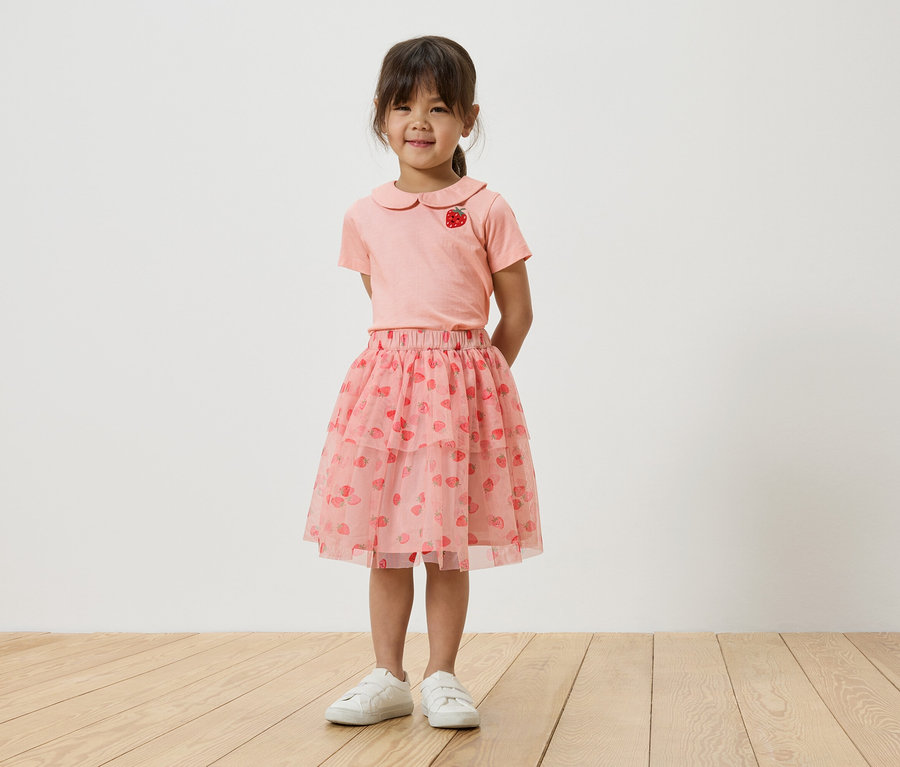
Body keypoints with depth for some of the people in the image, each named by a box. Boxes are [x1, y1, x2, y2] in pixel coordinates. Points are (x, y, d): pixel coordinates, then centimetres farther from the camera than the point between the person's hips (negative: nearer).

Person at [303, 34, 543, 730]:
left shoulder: (485, 210, -1)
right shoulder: (365, 217, 7)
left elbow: (517, 314, 4)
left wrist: (471, 374, 9)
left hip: (464, 385, -2)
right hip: (387, 378, 3)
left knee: (449, 544, 3)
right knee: (383, 543, 6)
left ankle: (442, 677, 16)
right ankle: (388, 679, 17)